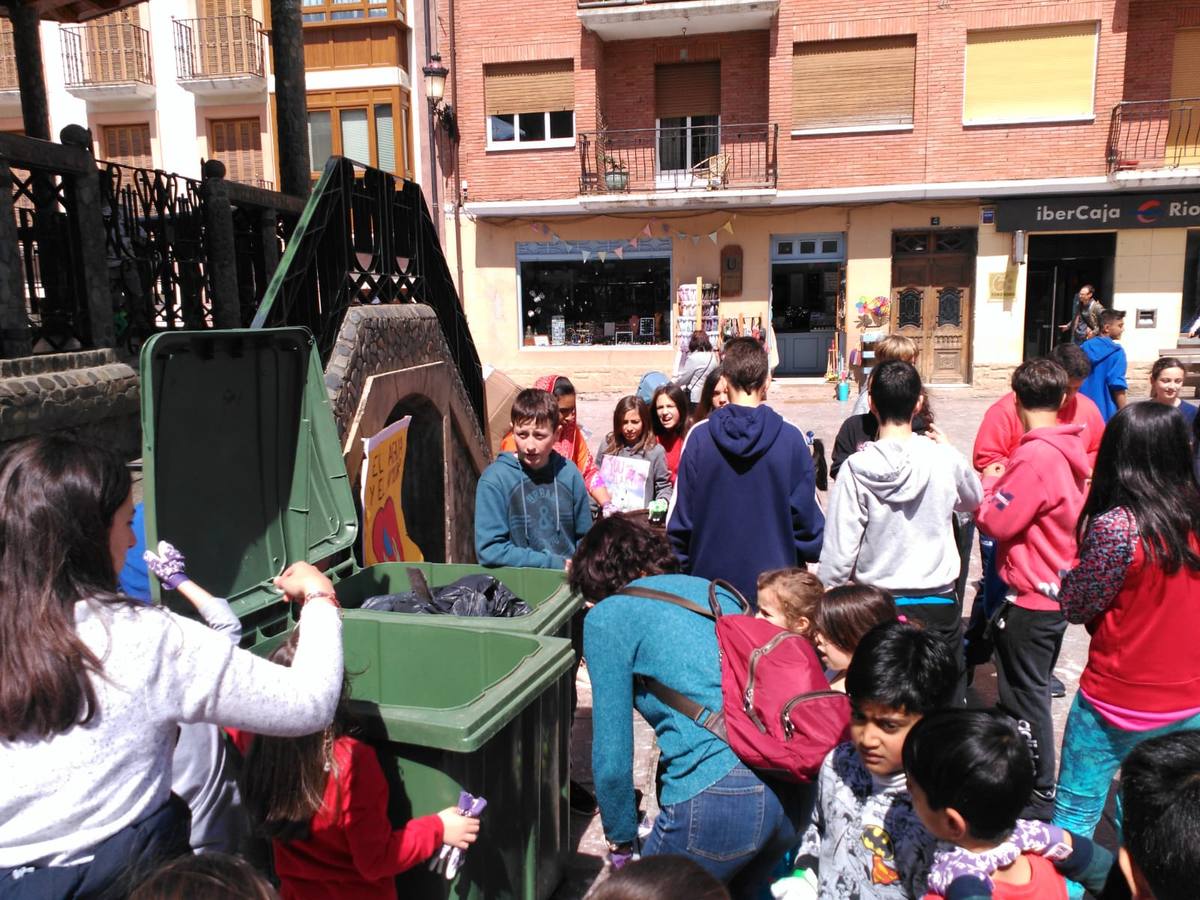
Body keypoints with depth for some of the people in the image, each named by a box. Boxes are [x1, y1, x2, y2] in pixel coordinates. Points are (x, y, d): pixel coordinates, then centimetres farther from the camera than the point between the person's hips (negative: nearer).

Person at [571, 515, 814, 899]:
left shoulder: (607, 616, 4)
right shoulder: (719, 592, 20)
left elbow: (612, 759, 2)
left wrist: (621, 843, 17)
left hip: (718, 793, -7)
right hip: (795, 788, 7)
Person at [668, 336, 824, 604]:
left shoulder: (699, 436, -8)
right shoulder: (790, 438, -9)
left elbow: (680, 517, -3)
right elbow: (807, 515, -3)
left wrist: (680, 569, 10)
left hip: (710, 577, 1)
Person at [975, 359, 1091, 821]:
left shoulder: (1035, 456, -24)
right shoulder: (1071, 450, 3)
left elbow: (996, 522, -20)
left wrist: (988, 486, -4)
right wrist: (1003, 484, 3)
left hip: (1030, 596, -9)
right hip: (1059, 589, 9)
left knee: (1025, 695, 4)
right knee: (1032, 687, 22)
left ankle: (1039, 796, 16)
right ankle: (1031, 776, 38)